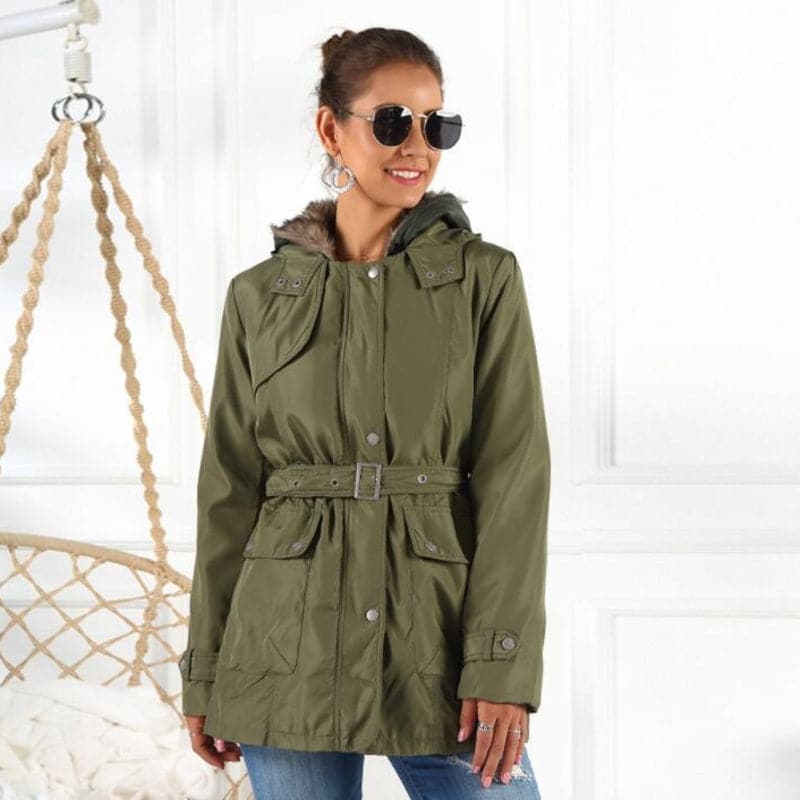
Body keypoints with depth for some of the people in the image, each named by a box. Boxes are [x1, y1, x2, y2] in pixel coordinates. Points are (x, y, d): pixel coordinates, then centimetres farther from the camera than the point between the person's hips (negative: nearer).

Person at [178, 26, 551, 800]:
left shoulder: (484, 278, 2)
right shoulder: (260, 295, 7)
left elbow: (514, 477, -4)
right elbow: (229, 489, 9)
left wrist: (503, 666, -12)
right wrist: (206, 672, 7)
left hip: (438, 649, -1)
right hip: (290, 649, 1)